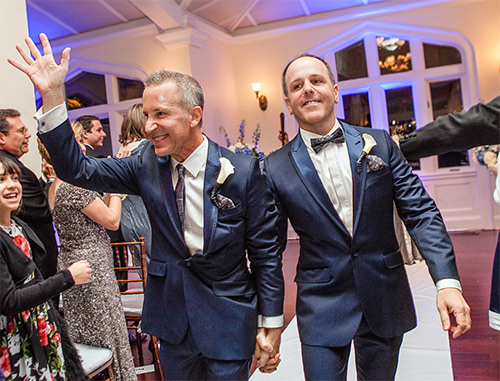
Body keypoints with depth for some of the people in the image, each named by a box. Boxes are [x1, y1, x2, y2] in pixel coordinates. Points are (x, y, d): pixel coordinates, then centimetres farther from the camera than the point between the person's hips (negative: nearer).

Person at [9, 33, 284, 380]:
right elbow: (77, 169, -4)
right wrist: (52, 95, -14)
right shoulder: (148, 164, -5)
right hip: (172, 318, 4)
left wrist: (271, 326, -6)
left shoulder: (243, 171, -16)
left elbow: (265, 251, -11)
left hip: (229, 325, -3)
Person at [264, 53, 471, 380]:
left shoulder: (379, 143, -2)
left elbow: (421, 212, -2)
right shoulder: (276, 168, -6)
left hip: (386, 300, 3)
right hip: (321, 306, -2)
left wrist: (448, 280, -12)